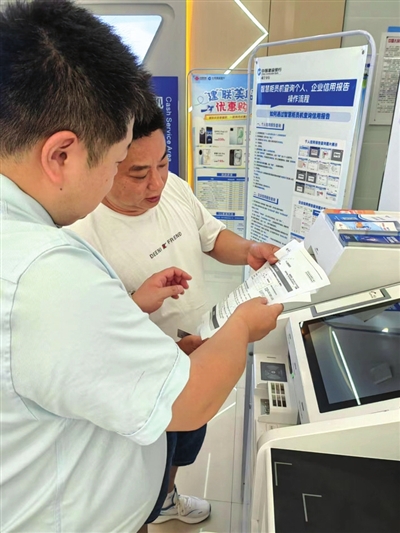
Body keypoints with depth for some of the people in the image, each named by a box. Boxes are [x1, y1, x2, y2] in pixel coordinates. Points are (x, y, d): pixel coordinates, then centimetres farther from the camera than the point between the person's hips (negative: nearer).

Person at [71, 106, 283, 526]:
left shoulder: (174, 188, -12)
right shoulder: (84, 239, -31)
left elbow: (212, 235, 4)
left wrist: (248, 250, -15)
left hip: (197, 359, 7)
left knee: (187, 444, 35)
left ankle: (169, 500, 67)